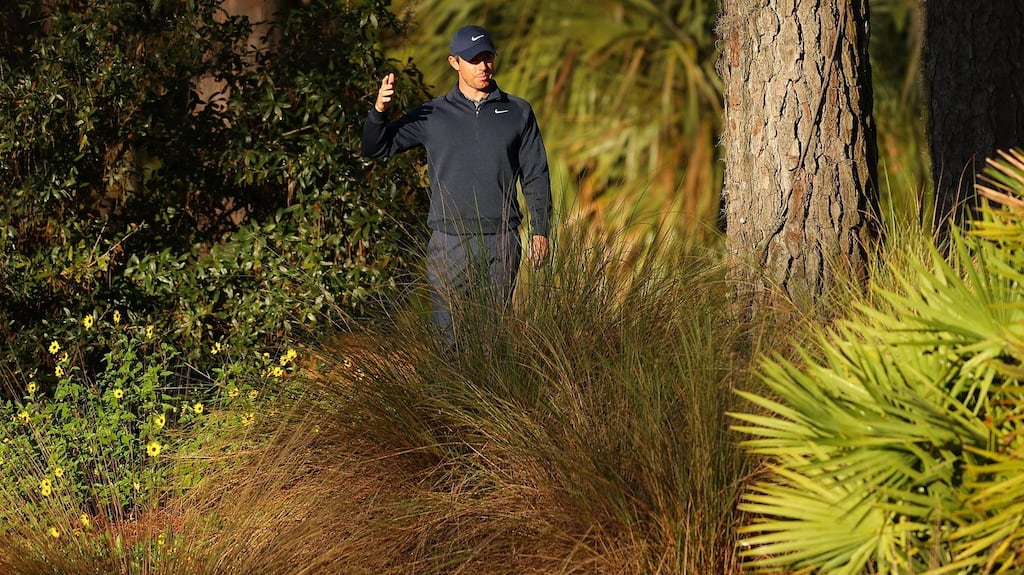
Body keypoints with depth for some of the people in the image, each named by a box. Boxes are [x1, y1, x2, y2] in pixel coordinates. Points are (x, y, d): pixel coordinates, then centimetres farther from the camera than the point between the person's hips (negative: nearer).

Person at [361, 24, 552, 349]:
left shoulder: (518, 112, 9)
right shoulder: (432, 115, 7)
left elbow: (535, 176, 11)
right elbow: (376, 148, 9)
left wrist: (540, 230, 4)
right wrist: (379, 111, -11)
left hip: (502, 242, 1)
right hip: (449, 242, -1)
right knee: (447, 332, -4)